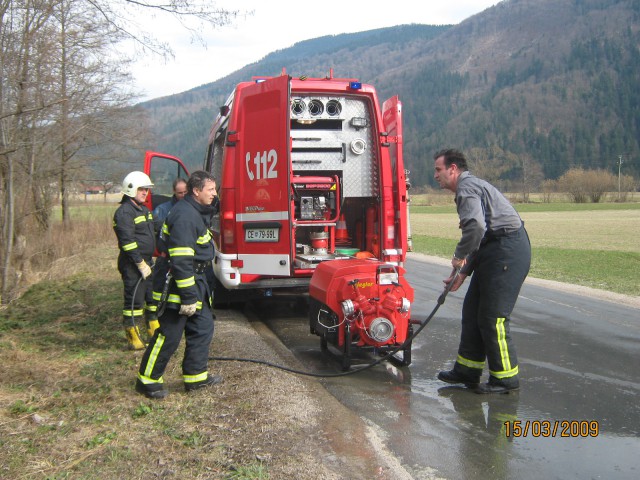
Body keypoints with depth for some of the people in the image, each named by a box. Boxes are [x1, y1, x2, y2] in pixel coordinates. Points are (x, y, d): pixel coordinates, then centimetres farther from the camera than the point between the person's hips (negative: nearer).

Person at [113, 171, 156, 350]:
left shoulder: (144, 210, 17)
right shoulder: (124, 212, -14)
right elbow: (127, 241, -20)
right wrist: (141, 263, -20)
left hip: (146, 262, 9)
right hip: (132, 264, -9)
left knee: (154, 296, 13)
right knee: (134, 300, -4)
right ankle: (133, 336, 5)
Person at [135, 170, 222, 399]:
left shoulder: (197, 212, 12)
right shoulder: (184, 215, -21)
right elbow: (181, 260, -26)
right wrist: (188, 296, -25)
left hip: (196, 281, 10)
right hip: (182, 283, -10)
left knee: (203, 327, 14)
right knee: (169, 335, -1)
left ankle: (195, 375, 24)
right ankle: (147, 380, 11)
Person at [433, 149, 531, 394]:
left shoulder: (467, 188, -11)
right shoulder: (471, 186, 23)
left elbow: (476, 227, -29)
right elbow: (481, 236, 25)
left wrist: (459, 256, -13)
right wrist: (462, 272, 20)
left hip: (507, 251, -11)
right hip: (497, 251, 11)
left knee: (493, 317, -6)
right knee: (473, 310, 13)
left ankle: (505, 377, 5)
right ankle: (467, 370, 21)